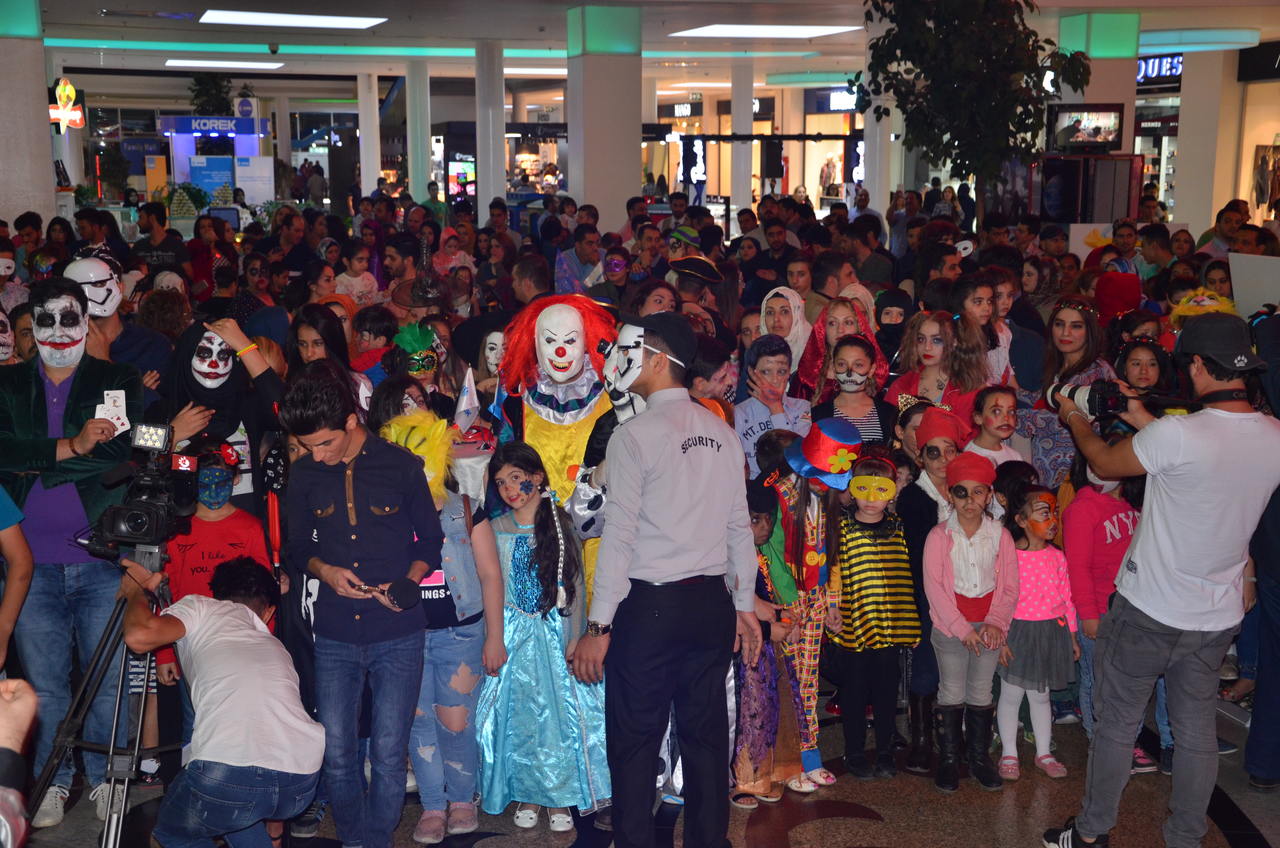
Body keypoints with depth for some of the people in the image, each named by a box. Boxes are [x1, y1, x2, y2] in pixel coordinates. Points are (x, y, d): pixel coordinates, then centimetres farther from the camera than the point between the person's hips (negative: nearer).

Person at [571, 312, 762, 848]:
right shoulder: (721, 433, 8)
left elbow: (620, 536, -13)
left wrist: (599, 626, -10)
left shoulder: (635, 435, -9)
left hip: (650, 604, -6)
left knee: (634, 741, 2)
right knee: (706, 737, 11)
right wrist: (745, 606, 17)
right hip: (712, 603, 6)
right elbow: (740, 527, 10)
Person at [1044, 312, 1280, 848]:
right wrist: (1146, 421, 18)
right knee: (1197, 729, 17)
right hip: (1219, 616, 5)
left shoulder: (1176, 434, -26)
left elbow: (1104, 464, -7)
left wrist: (1075, 419, 11)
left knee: (1117, 724, 10)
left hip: (1149, 611, -5)